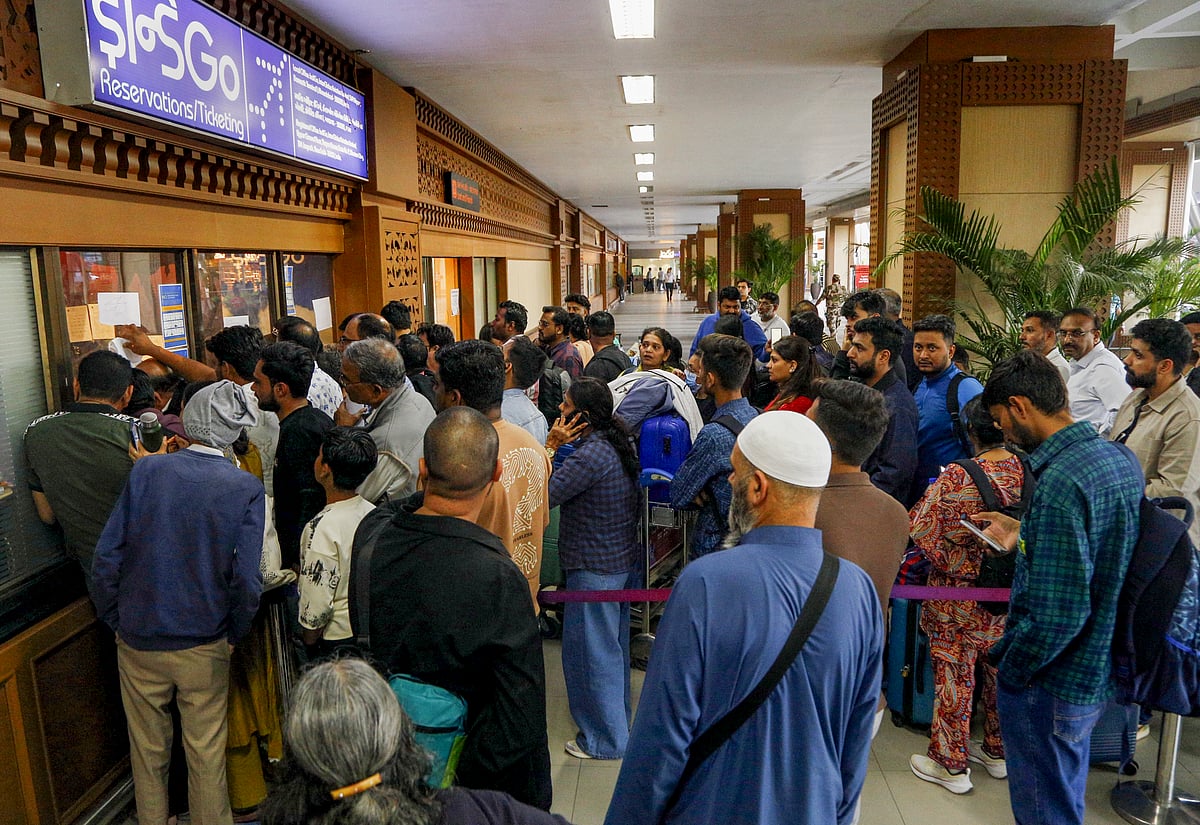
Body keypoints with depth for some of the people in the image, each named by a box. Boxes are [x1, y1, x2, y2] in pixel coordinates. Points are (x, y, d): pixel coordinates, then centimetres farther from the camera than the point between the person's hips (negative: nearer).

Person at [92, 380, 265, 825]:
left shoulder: (147, 469, -10)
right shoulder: (247, 488, -15)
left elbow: (106, 557, -8)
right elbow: (246, 580, -18)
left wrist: (114, 620, 6)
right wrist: (234, 635, -1)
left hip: (139, 641, 2)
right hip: (204, 646, -2)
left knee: (148, 749, 22)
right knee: (206, 752, 16)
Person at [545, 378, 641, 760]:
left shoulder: (591, 454, -25)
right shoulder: (619, 442, 5)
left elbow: (544, 494, -22)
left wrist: (551, 445, -15)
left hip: (594, 567, -10)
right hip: (624, 557, 10)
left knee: (591, 648, 4)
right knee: (614, 642, 23)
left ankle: (604, 739, 17)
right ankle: (619, 712, 41)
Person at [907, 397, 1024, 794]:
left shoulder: (956, 477, -24)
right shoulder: (1027, 470, -8)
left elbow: (921, 527, -17)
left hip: (959, 593, -5)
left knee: (953, 673, 8)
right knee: (1000, 668, 21)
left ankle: (951, 763, 22)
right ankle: (998, 751, 40)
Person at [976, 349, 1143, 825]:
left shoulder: (1060, 482, -29)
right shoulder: (1120, 459, 0)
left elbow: (1057, 615, -30)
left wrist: (1009, 669, -15)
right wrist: (1024, 535, 12)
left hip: (1051, 686, -9)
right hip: (1100, 671, 9)